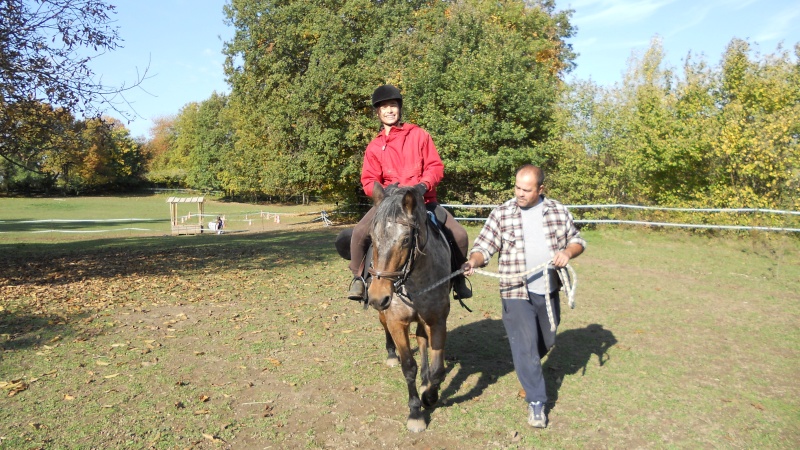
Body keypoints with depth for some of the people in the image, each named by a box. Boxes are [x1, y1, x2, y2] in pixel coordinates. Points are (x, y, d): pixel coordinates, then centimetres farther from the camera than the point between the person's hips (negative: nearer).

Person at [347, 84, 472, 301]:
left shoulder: (419, 135, 4)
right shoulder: (374, 146, 6)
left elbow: (435, 166, -1)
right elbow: (368, 181, 3)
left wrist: (424, 184, -21)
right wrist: (385, 191, -19)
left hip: (424, 200, 0)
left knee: (459, 235, -15)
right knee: (359, 232, -24)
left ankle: (458, 277, 12)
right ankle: (358, 277, 1)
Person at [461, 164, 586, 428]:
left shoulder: (558, 212, 3)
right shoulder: (501, 214, -4)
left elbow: (577, 240, 11)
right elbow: (484, 246, -7)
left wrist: (568, 252, -12)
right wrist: (474, 261, -29)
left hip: (549, 292, 4)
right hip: (516, 293, -3)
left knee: (546, 342, 20)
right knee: (525, 345, -6)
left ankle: (528, 369, 51)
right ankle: (536, 402, 10)